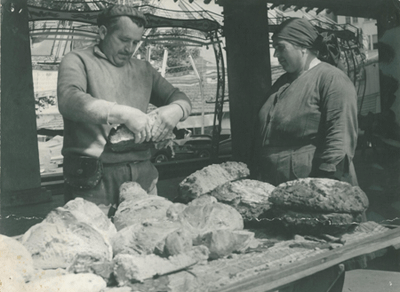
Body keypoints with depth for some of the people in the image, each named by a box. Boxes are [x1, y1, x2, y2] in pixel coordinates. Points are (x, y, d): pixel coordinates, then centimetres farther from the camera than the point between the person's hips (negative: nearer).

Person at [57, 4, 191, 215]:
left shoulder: (143, 70, 20)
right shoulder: (78, 61, 3)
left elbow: (180, 98, 22)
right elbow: (69, 99, -16)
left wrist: (176, 110, -4)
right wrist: (123, 114, -24)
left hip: (142, 175, 5)